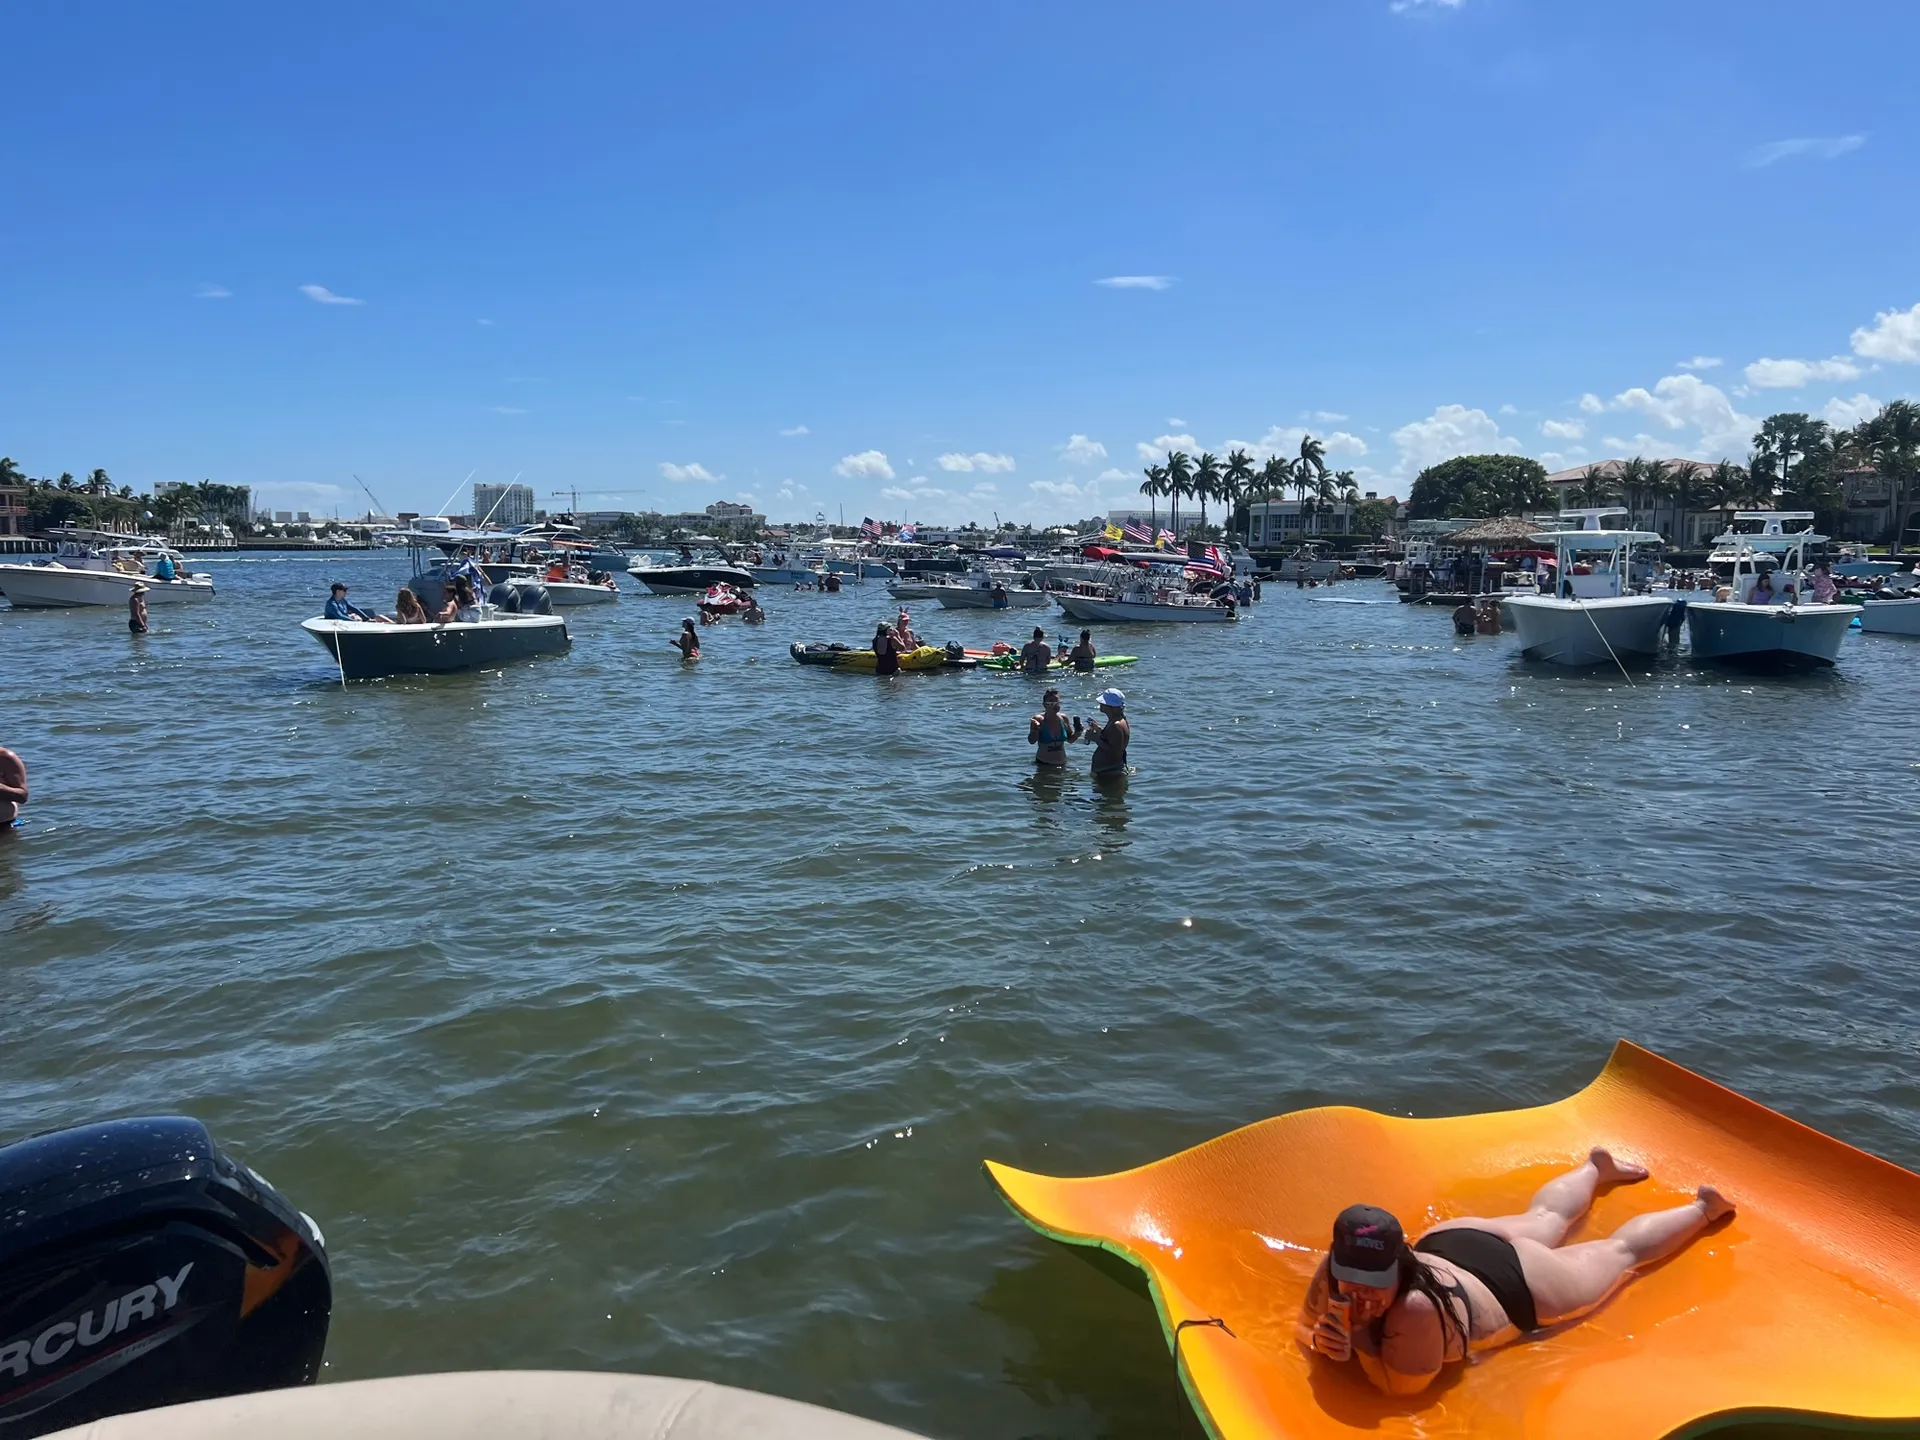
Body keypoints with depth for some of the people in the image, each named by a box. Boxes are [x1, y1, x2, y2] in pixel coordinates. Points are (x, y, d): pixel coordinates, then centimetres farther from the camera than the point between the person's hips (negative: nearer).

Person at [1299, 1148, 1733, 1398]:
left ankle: (1703, 1207, 45)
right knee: (1542, 1219, 35)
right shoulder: (1337, 1267, -31)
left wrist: (1358, 1337, -43)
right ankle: (1596, 1167, 62)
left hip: (1517, 1283, -5)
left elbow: (1401, 1386, -36)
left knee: (1620, 1251, 22)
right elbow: (1303, 1328, -18)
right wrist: (1321, 1341, -39)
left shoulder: (1418, 1306, -47)